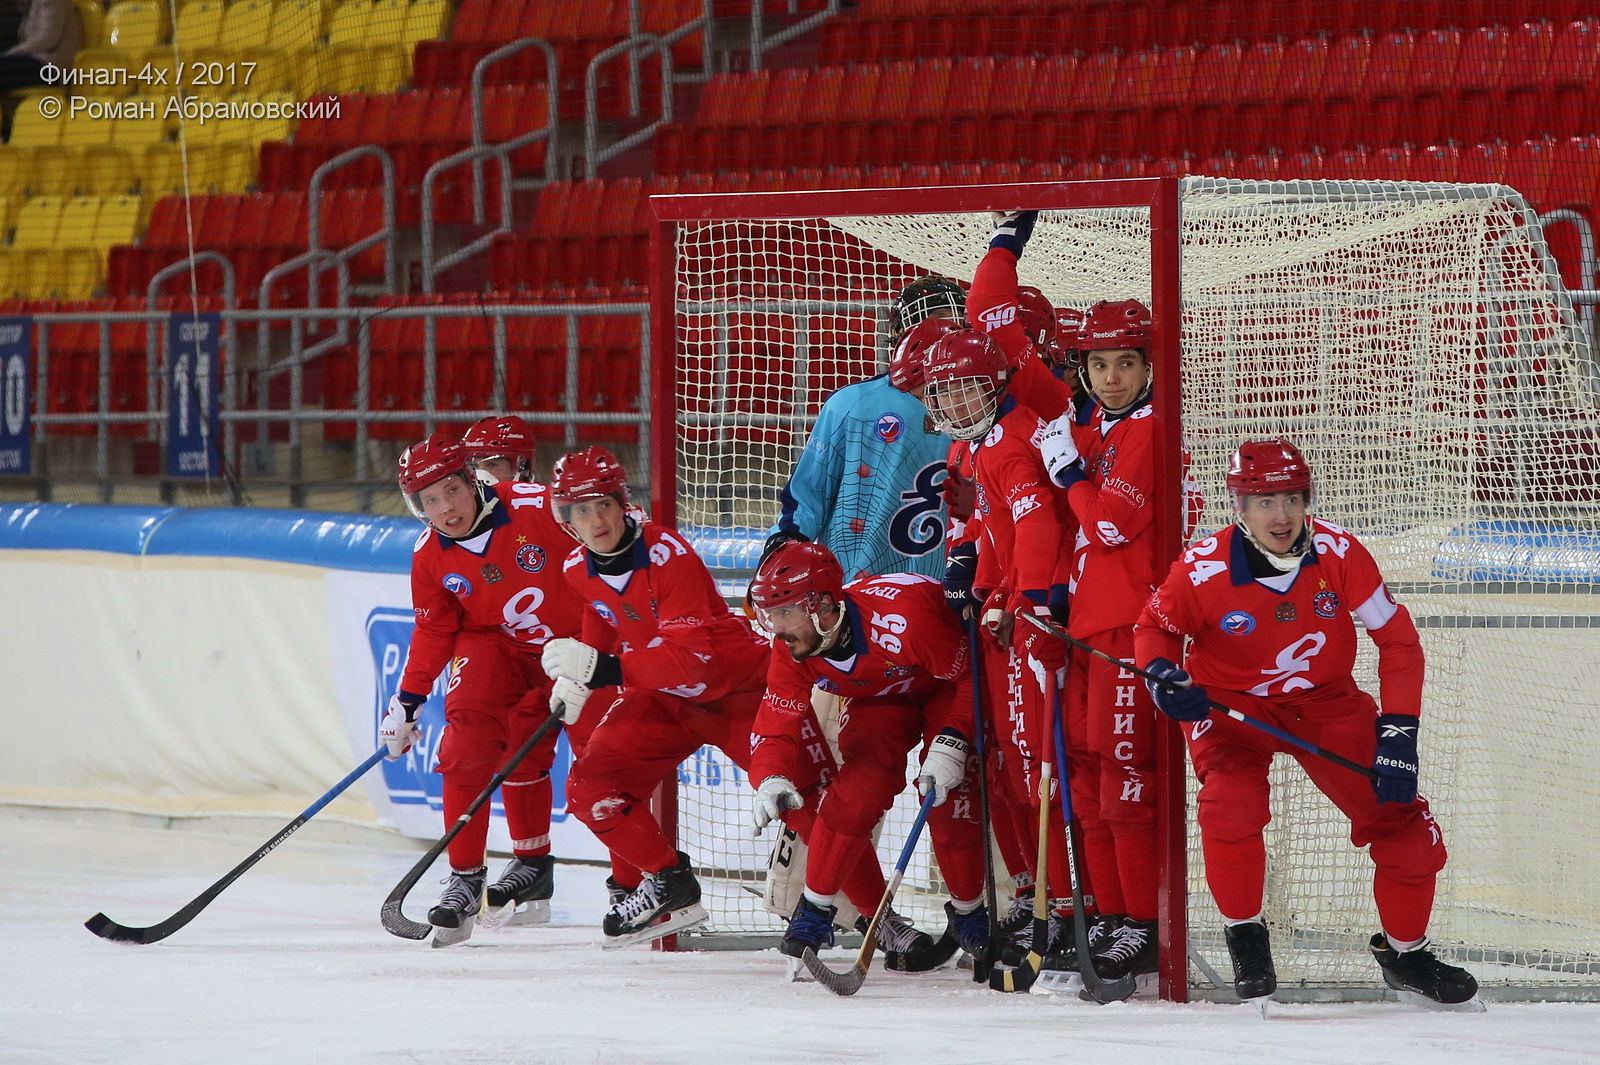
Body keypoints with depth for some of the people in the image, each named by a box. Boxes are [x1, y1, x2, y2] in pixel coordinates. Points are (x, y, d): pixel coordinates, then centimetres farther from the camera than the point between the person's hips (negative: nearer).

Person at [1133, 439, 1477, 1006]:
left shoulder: (1338, 551, -20)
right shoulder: (1206, 569, -23)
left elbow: (1397, 639, -12)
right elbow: (1155, 626, -3)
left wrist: (1398, 732, -19)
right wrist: (1163, 677, -25)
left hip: (1325, 701, 2)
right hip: (1231, 704, -2)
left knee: (1403, 821, -5)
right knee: (1230, 805, -30)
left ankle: (1405, 953, 19)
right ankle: (1245, 936, -6)